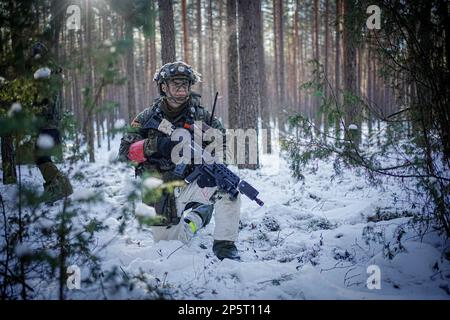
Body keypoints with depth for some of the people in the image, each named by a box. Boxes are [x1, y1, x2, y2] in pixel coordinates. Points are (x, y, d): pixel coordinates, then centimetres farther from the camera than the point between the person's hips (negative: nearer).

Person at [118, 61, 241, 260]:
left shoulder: (200, 115, -1)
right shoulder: (148, 118, -2)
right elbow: (125, 152, -11)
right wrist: (155, 144, -29)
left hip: (189, 184, 0)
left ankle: (225, 246, -13)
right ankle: (198, 214, 33)